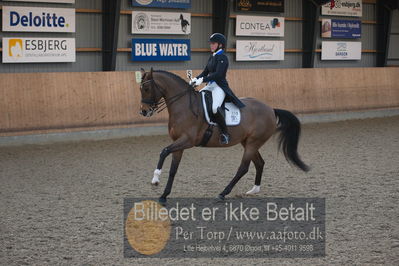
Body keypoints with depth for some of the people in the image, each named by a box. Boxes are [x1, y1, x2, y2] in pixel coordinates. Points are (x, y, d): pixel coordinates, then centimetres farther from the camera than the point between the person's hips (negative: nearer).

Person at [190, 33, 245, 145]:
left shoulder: (222, 58, -10)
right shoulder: (212, 57, 17)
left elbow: (218, 74, -22)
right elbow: (205, 72, 19)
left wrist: (202, 80, -26)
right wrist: (196, 79, 1)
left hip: (220, 87, -10)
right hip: (210, 86, 10)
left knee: (215, 108, -33)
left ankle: (225, 133, -21)